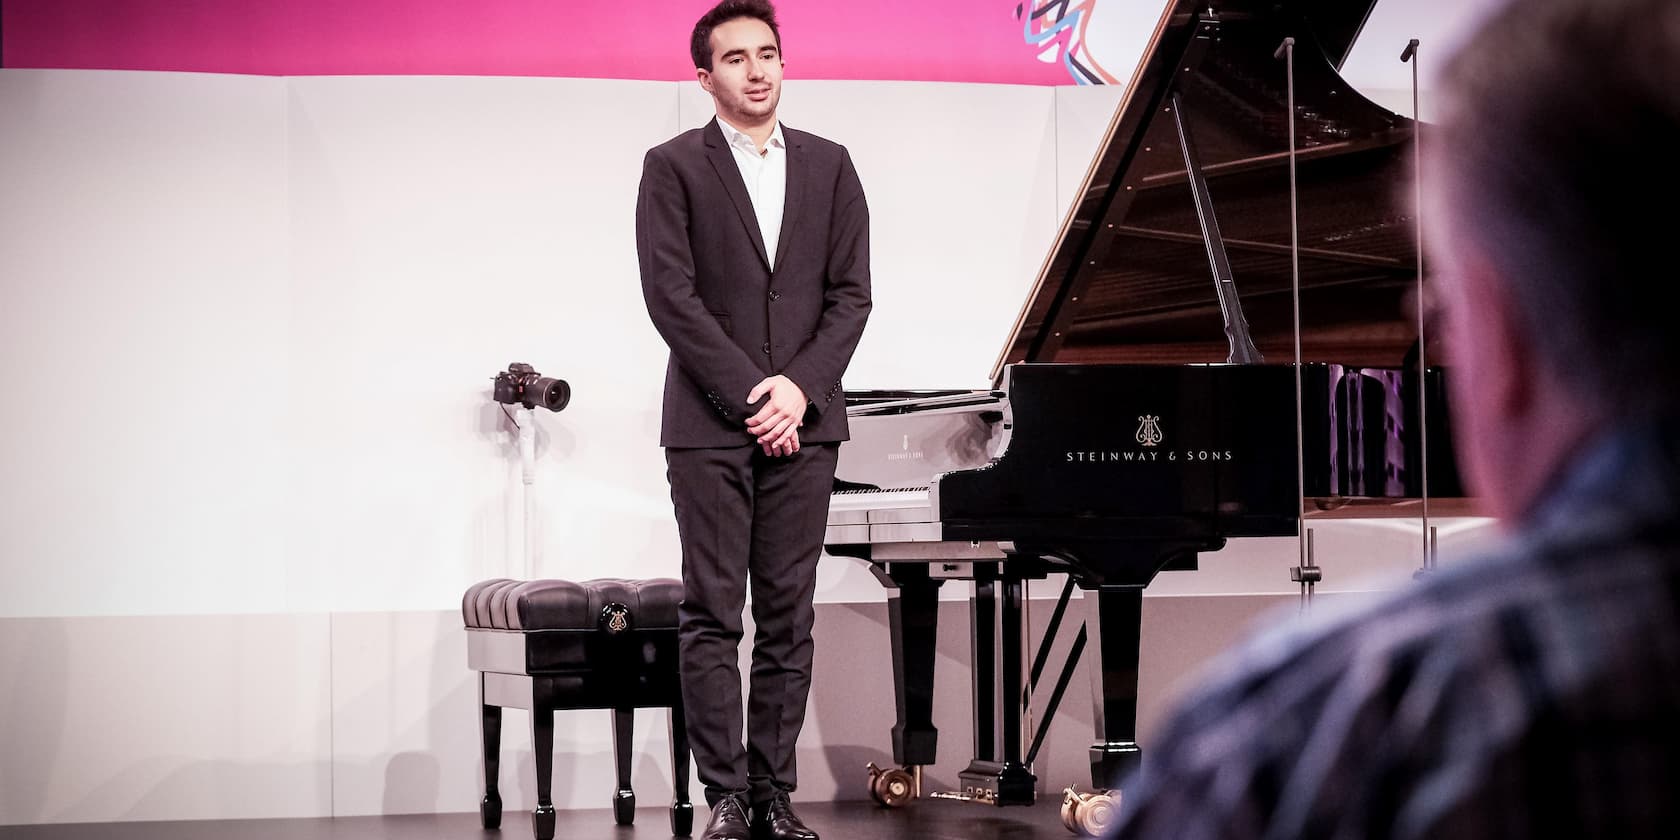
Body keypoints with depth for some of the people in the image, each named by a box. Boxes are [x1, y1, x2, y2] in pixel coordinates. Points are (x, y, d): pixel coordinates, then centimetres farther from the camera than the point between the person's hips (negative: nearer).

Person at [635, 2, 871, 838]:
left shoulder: (828, 166, 12)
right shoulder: (674, 167, 2)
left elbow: (851, 293, 6)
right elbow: (671, 296, -7)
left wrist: (801, 386, -8)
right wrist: (749, 394, -12)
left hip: (803, 421, 3)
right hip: (709, 424, -3)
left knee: (788, 618, 4)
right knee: (711, 616, -3)